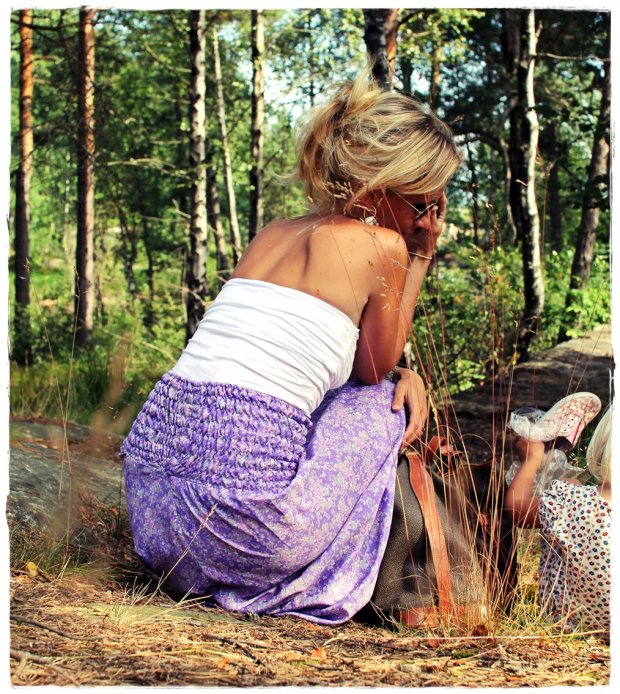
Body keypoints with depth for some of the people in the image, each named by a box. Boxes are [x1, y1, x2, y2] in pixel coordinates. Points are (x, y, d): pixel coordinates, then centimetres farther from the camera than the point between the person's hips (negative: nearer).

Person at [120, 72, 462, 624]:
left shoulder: (274, 233, 18)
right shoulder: (383, 247, -3)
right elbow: (373, 373, 13)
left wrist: (406, 374, 13)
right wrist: (421, 258, 16)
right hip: (243, 502, -7)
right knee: (382, 405, 19)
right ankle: (317, 588, 19)